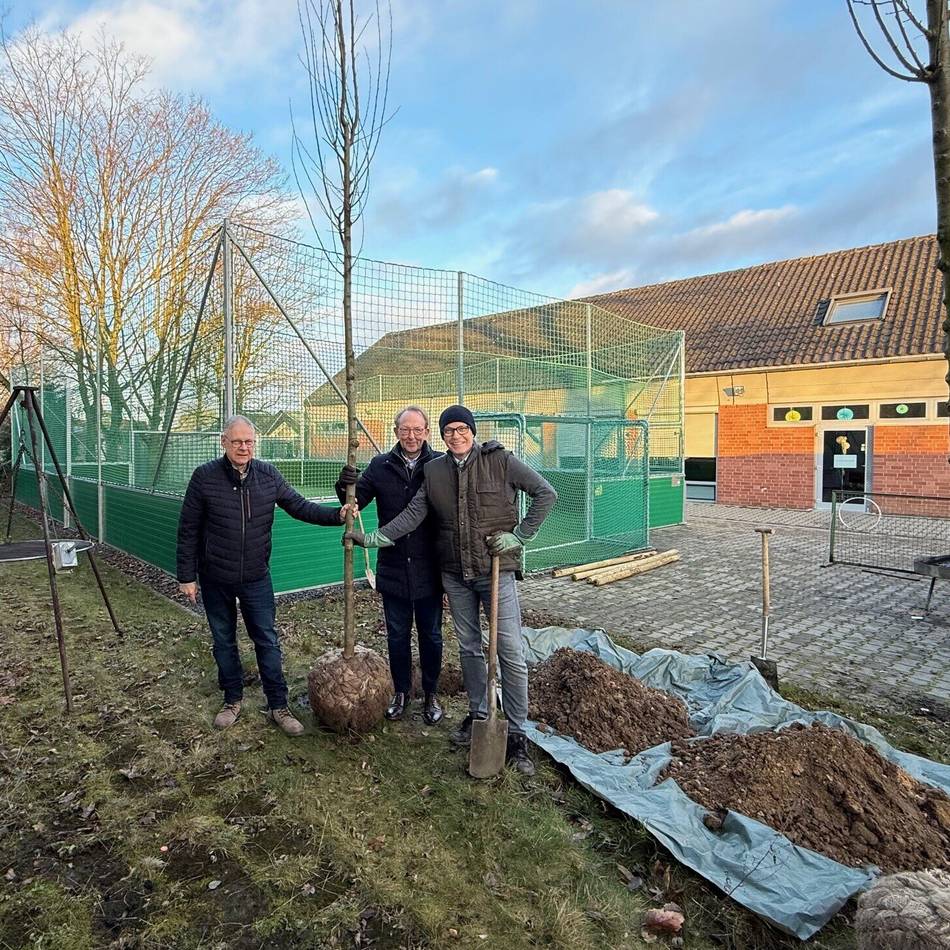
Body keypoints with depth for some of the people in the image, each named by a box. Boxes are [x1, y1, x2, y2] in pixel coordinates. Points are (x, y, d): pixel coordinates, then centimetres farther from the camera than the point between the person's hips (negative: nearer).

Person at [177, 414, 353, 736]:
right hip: (215, 579, -1)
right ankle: (233, 699, 33)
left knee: (267, 641, 5)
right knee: (223, 641, 15)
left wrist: (337, 514, -15)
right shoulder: (204, 477, -11)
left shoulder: (268, 476, -5)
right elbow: (188, 530, -5)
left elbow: (300, 506, 0)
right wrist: (187, 576, -4)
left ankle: (278, 706, 17)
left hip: (256, 578, 1)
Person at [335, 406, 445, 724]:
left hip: (429, 569, -2)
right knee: (397, 635, 17)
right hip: (393, 569, 2)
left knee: (430, 635, 15)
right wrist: (346, 486, -23)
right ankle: (401, 691, 37)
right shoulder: (380, 465, -2)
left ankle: (431, 694, 34)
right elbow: (357, 501, 0)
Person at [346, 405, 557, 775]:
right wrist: (374, 538, -12)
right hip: (455, 574, 4)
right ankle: (477, 714, 35)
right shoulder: (434, 471, 4)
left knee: (511, 653, -3)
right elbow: (412, 515, 0)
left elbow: (546, 494, -6)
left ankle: (517, 734, 10)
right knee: (468, 647, 16)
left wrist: (519, 536, -11)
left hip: (496, 569, -4)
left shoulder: (500, 460, -8)